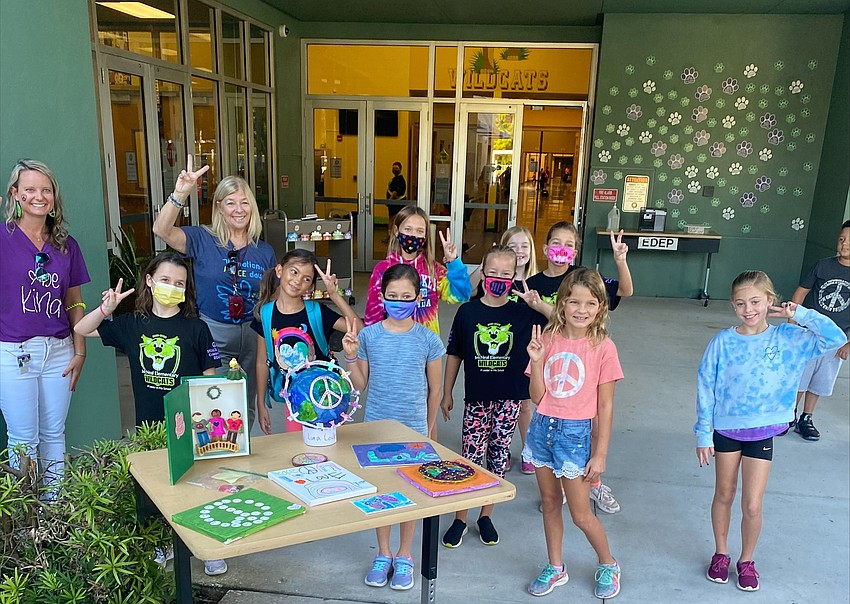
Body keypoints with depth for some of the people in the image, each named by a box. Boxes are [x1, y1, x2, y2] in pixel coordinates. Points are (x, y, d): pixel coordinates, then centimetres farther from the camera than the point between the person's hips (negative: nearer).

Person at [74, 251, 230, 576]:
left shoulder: (196, 328, -7)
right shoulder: (132, 324, 2)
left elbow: (210, 376, -3)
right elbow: (82, 330, 8)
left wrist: (207, 418, -9)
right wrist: (106, 309, -11)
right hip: (149, 424, 3)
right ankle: (163, 543, 35)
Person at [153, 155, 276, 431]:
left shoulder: (264, 252, 5)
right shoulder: (203, 240, -5)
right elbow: (162, 230, -23)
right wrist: (180, 193, -37)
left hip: (252, 337, 4)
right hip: (213, 336, -3)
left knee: (246, 409, 16)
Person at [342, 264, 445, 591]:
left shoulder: (428, 340, -9)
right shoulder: (368, 336, -6)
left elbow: (434, 390, 2)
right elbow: (360, 385, 0)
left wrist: (428, 427, 8)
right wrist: (350, 355, -13)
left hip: (413, 428, -1)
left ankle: (403, 556, 30)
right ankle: (383, 553, 33)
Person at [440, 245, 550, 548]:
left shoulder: (523, 313, -1)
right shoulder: (468, 311, -1)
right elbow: (454, 354, 6)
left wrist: (537, 304, -21)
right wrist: (447, 393, 9)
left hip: (508, 398, 1)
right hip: (476, 398, -1)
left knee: (498, 457, 11)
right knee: (470, 458, 2)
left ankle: (486, 515, 29)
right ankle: (460, 519, 19)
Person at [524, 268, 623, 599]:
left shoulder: (603, 348, -10)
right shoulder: (548, 339, -1)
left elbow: (605, 406, -6)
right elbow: (537, 397, -1)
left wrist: (600, 454, -6)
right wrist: (536, 360, -15)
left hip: (576, 433, -4)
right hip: (542, 428, 4)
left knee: (581, 514, 5)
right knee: (550, 503, 16)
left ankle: (608, 565, 31)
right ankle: (555, 568, 35)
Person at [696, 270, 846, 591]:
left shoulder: (788, 337, -7)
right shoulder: (723, 342, -11)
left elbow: (836, 339, -16)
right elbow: (706, 388, -6)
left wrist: (798, 313, -17)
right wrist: (703, 434, -5)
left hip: (762, 433, 0)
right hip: (726, 429, 0)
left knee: (752, 506, 2)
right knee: (724, 495, 15)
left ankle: (747, 560, 28)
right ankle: (720, 553, 36)